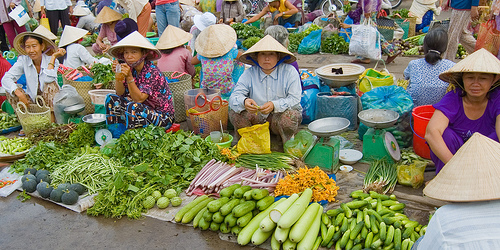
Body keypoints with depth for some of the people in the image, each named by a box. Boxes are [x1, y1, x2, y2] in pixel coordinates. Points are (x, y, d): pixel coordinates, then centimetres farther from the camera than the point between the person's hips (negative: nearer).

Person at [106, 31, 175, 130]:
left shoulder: (152, 72, -22)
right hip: (144, 109, 8)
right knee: (111, 98, -2)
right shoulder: (131, 69, -1)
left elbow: (139, 99, -26)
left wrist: (129, 77, -34)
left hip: (162, 116, -7)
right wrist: (118, 74, -15)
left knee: (133, 107, -33)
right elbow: (120, 93, -2)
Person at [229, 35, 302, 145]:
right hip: (257, 117, 2)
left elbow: (294, 99, -16)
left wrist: (274, 105, -36)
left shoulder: (289, 72, -8)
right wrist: (244, 102, -38)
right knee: (234, 113, -23)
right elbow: (234, 97, -12)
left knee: (289, 116, -35)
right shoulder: (249, 74, -3)